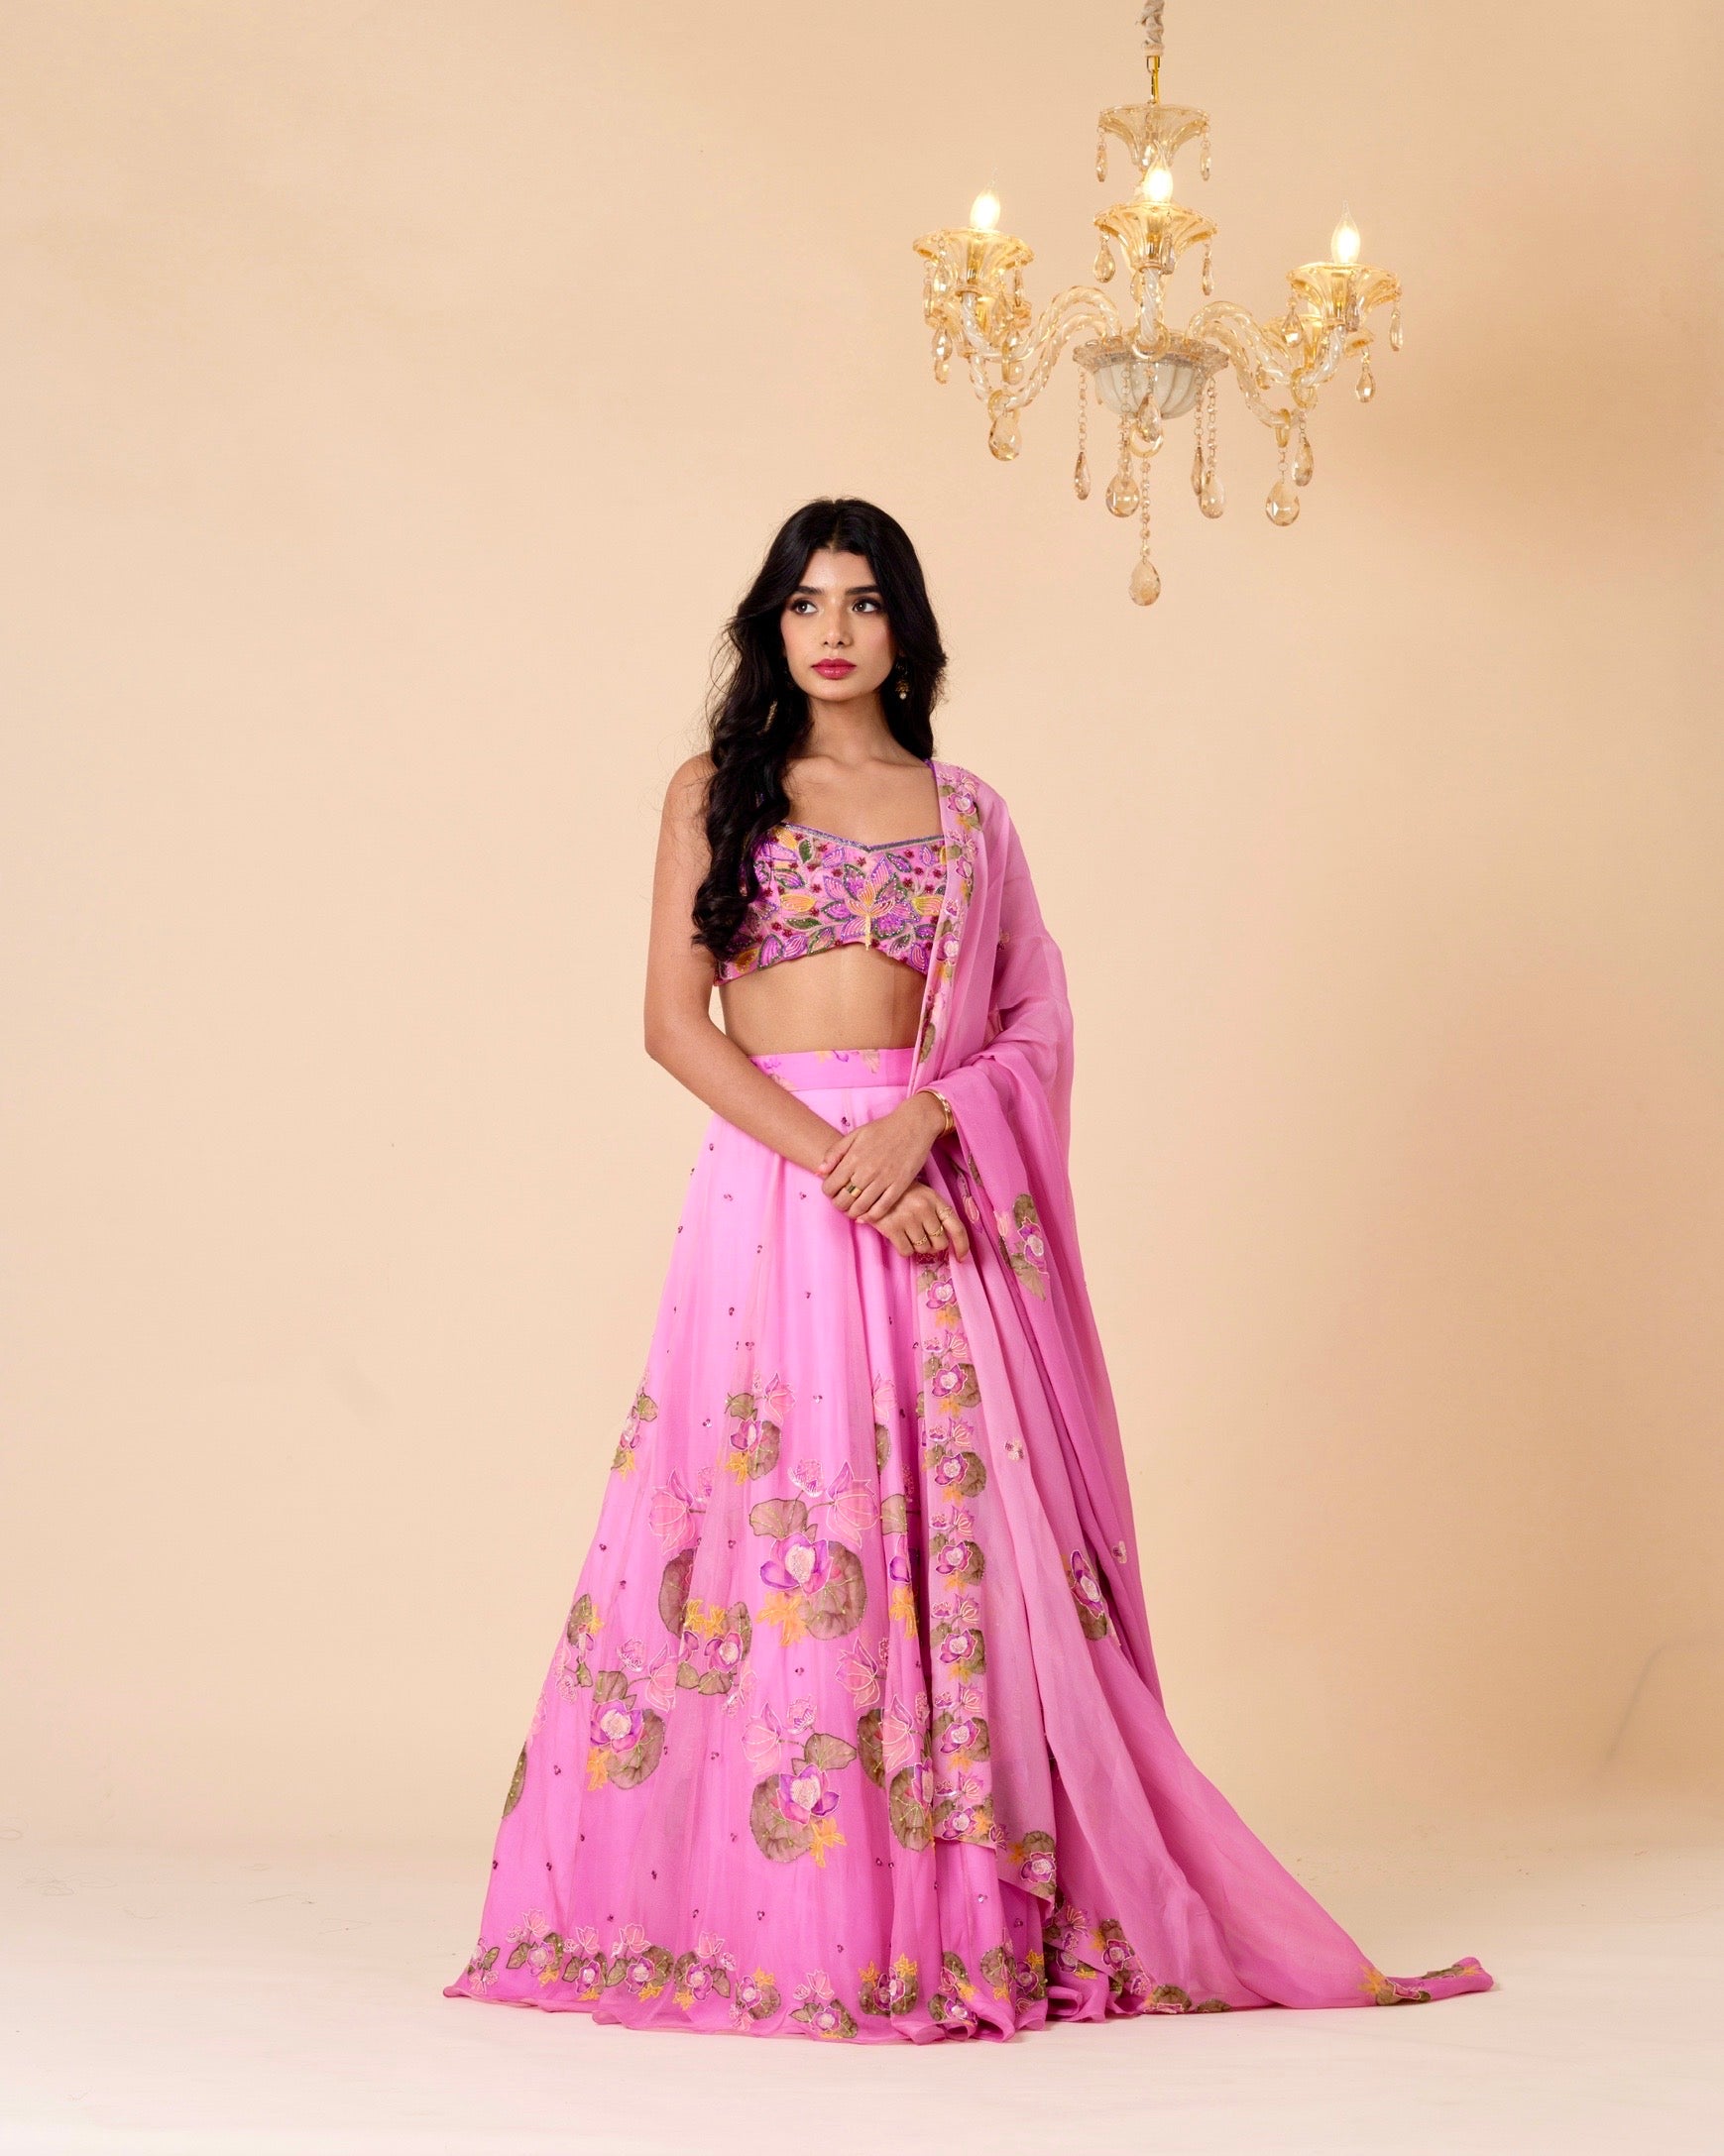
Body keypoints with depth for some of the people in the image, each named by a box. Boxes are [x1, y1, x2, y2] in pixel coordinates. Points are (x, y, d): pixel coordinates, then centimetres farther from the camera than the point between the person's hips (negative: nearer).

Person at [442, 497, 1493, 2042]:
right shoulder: (716, 792, 9)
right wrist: (833, 1158, -12)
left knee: (958, 1530, -3)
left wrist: (920, 1123, -11)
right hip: (770, 1187, -1)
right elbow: (675, 1018, -1)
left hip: (937, 1192, 1)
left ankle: (960, 1908, 2)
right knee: (773, 1526, -6)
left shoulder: (965, 812, 14)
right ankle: (776, 1915, 0)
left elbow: (1038, 1028, 8)